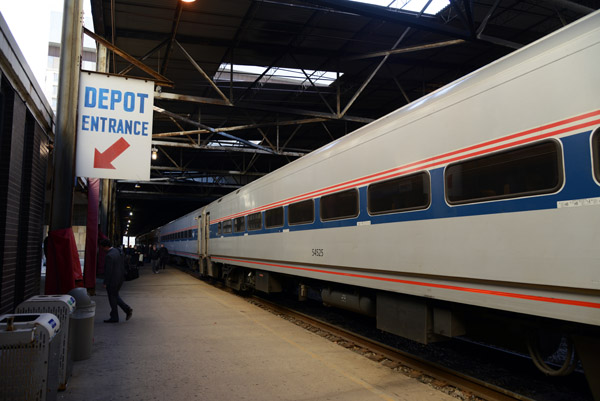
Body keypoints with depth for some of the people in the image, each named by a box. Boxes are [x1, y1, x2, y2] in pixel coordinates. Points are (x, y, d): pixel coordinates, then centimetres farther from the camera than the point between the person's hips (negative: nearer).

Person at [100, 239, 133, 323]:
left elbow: (108, 270, -22)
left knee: (112, 299, 5)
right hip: (120, 278, 9)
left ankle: (114, 317, 16)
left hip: (112, 280, -9)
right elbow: (121, 264, 13)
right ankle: (127, 309, 11)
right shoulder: (116, 251, 4)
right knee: (115, 296, 21)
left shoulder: (109, 256, -24)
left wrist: (105, 283, -13)